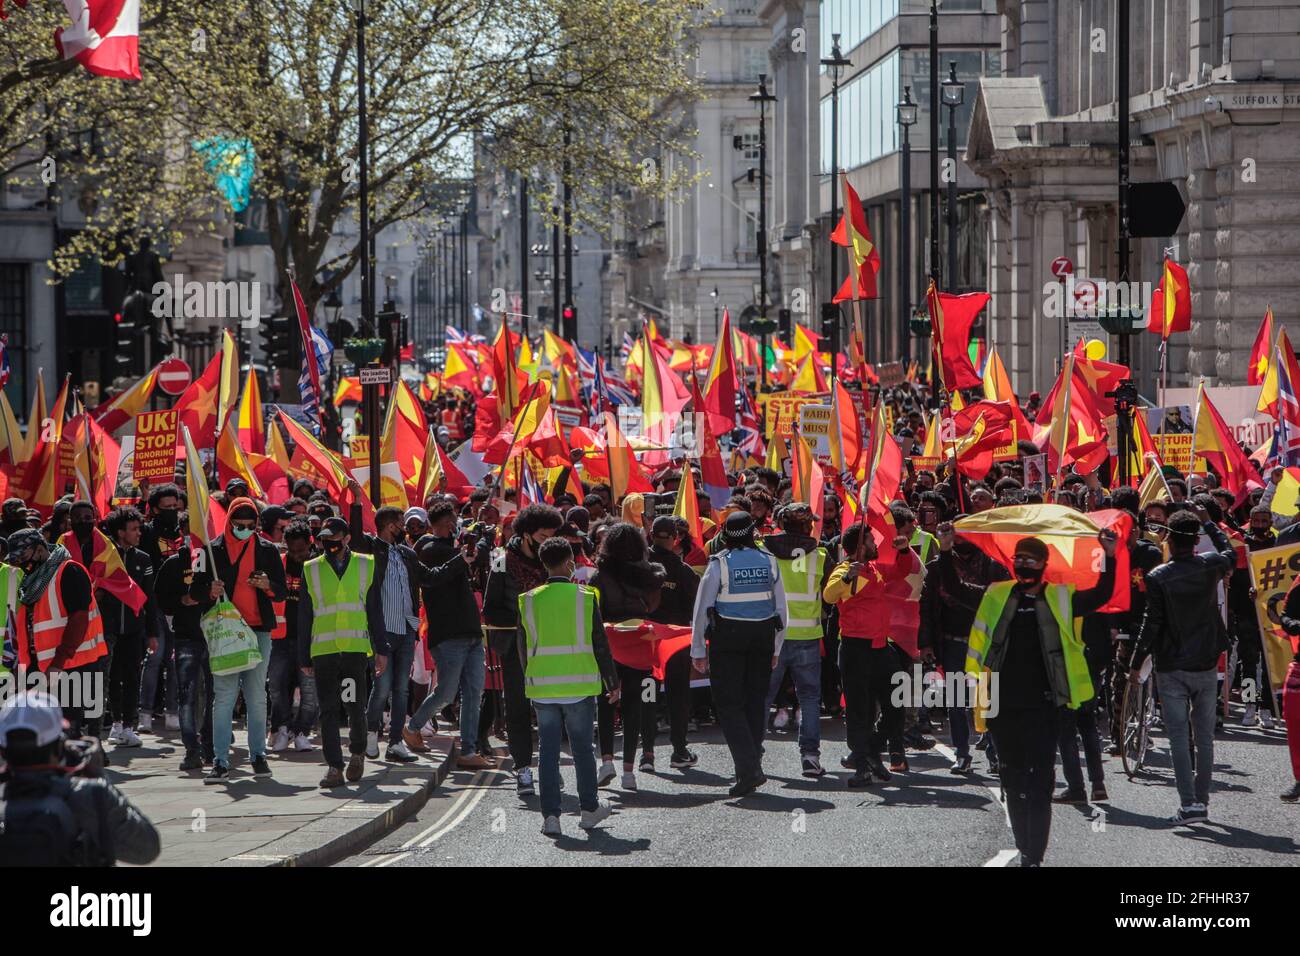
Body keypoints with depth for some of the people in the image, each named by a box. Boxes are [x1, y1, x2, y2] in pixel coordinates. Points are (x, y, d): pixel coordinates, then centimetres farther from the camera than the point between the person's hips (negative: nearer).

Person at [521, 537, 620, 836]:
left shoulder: (529, 601, 0)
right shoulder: (584, 597, -5)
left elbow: (524, 646, 6)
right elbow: (599, 643, -2)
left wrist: (529, 682, 17)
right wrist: (612, 682, 6)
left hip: (542, 687, 1)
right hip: (579, 686, -1)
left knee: (547, 751, 4)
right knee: (582, 748, 12)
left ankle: (550, 815, -1)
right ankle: (589, 809, 21)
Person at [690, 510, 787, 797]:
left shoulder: (719, 563, -8)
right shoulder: (769, 561, 3)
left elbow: (702, 609, -5)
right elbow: (781, 608, 8)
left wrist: (698, 650, 2)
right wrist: (776, 648, 17)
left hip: (727, 636, -4)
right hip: (762, 635, 4)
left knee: (729, 703, -1)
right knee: (755, 701, 12)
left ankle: (748, 768, -15)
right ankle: (752, 768, 15)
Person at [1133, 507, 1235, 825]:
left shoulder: (1159, 577, -12)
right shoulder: (1210, 566, -3)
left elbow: (1152, 624, -11)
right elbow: (1230, 553, 21)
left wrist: (1136, 664, -2)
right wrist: (1208, 522, 30)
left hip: (1171, 669, -3)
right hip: (1206, 666, 3)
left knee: (1179, 738, -2)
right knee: (1204, 737, 11)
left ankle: (1189, 804, -11)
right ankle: (1202, 800, 15)